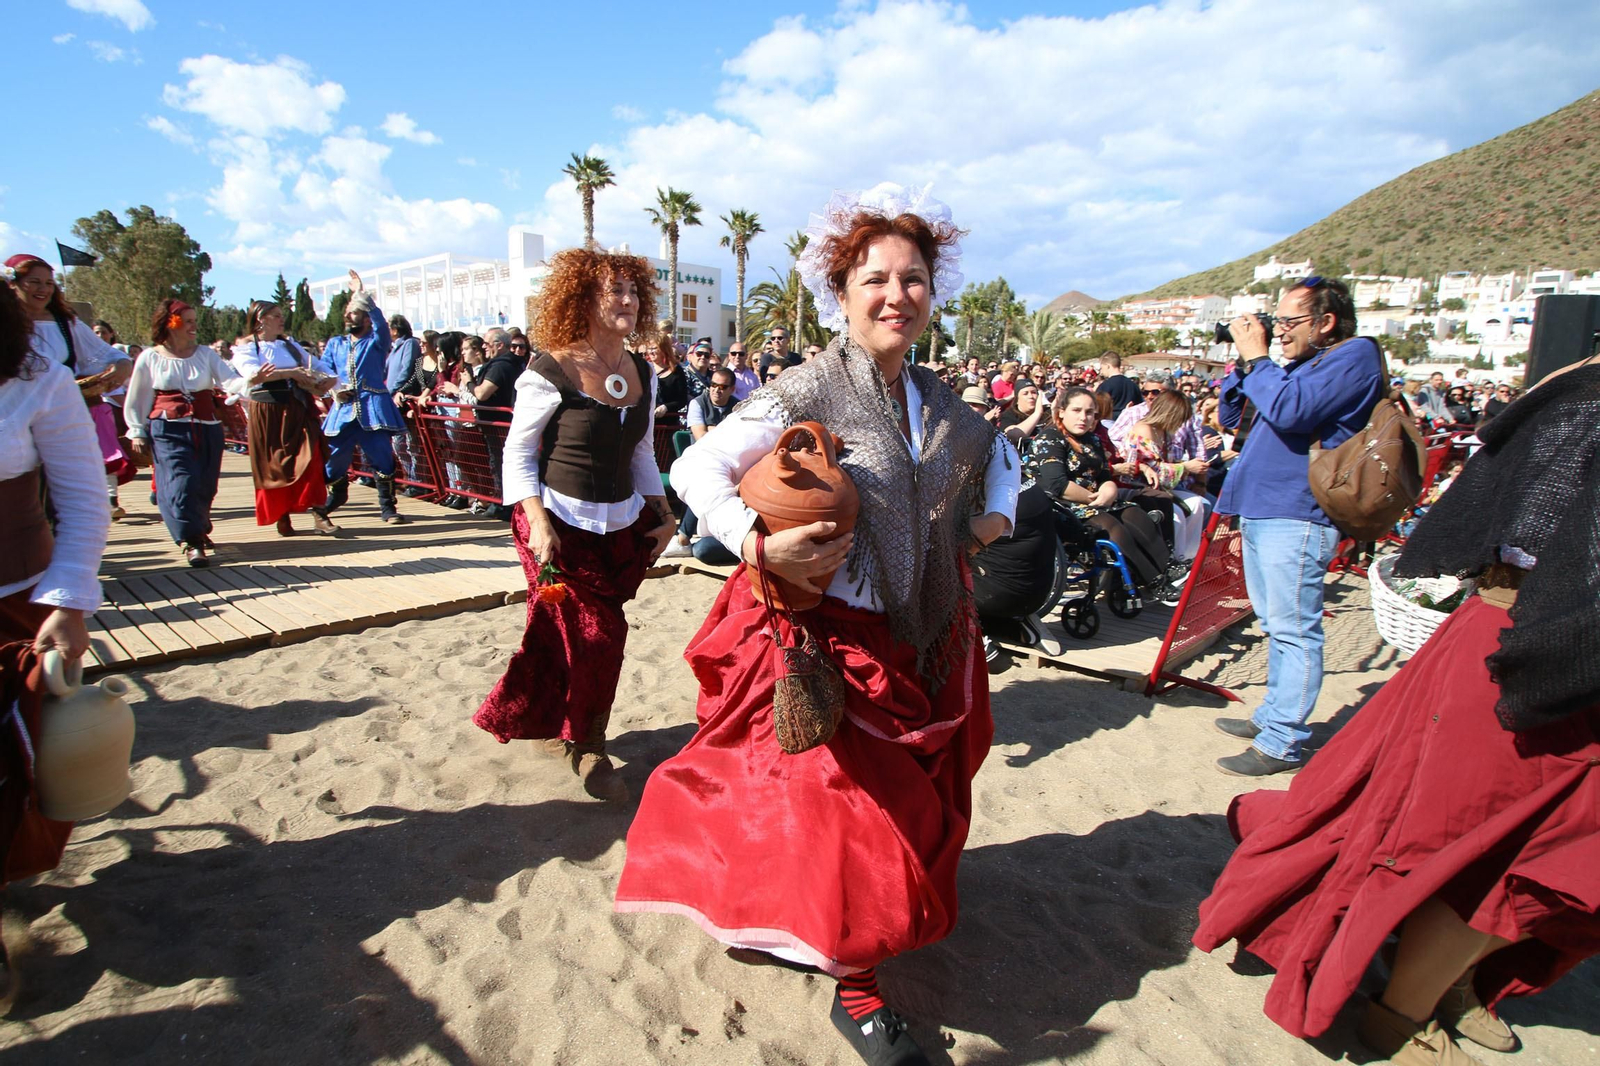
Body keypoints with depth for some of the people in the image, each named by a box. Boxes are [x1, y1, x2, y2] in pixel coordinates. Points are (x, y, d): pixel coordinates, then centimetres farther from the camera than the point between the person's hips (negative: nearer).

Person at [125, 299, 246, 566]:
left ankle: (198, 530, 31)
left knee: (205, 486, 8)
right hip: (169, 429, -2)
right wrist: (137, 432, 6)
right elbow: (136, 399, 10)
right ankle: (191, 542, -12)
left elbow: (230, 381, -8)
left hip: (207, 428, 2)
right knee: (181, 483, -13)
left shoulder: (206, 354, 6)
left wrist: (251, 382, -30)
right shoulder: (150, 358, 4)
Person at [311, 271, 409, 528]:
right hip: (343, 408, 4)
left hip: (373, 406, -4)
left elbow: (381, 322, -13)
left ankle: (387, 506, 0)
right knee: (334, 454, 5)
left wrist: (362, 293, -15)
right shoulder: (335, 344, 22)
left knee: (382, 455, -9)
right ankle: (337, 495, 30)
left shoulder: (376, 341, 9)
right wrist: (334, 388, -6)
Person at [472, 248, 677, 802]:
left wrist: (661, 512, 6)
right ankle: (587, 749, 18)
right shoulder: (549, 374, -11)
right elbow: (517, 451, -7)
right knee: (598, 636, -4)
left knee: (573, 638, 8)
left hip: (621, 525, 5)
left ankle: (557, 728, 32)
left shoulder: (642, 375, 7)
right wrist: (537, 522, -17)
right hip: (561, 524, -5)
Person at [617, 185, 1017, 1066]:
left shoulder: (938, 401, 5)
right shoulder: (805, 393, -14)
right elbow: (696, 468, -16)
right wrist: (758, 547, -29)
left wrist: (996, 514, 9)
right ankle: (855, 990, 23)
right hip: (828, 638, -7)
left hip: (926, 640, 7)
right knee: (844, 810, -2)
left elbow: (997, 450, 26)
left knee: (914, 799, 21)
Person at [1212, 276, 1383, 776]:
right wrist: (1243, 362, 8)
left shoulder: (1355, 355, -7)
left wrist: (1256, 358, -11)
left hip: (1295, 517, -10)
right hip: (1259, 510, 10)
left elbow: (1289, 412, -23)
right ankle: (1273, 715, 30)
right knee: (1276, 626, 18)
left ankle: (1281, 743, 0)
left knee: (1292, 631, -5)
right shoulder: (1300, 364, 20)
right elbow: (1229, 415, 22)